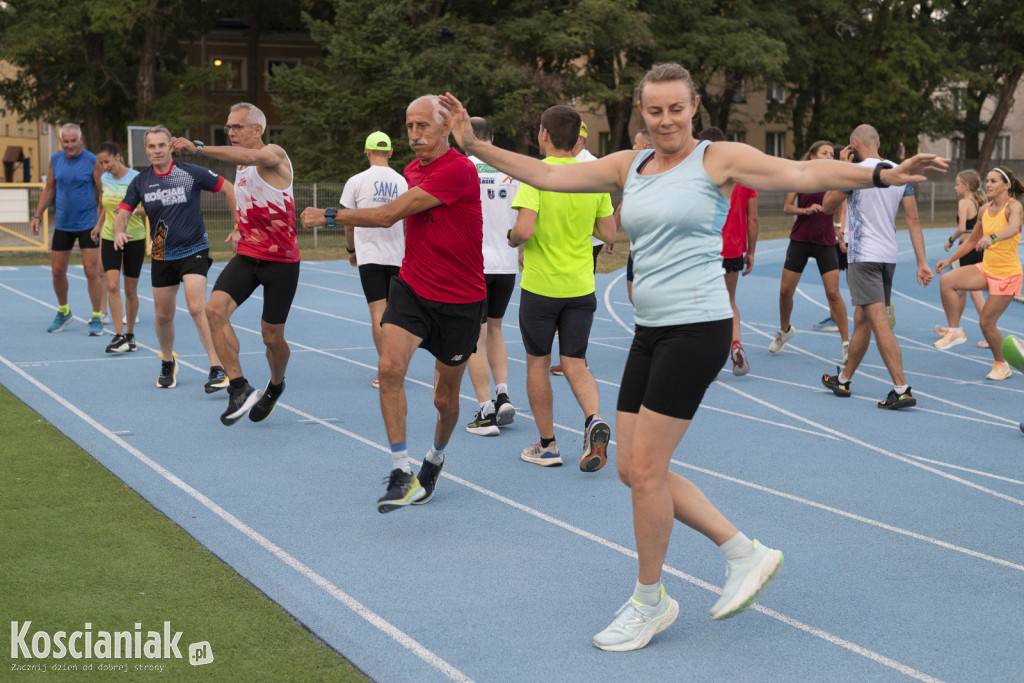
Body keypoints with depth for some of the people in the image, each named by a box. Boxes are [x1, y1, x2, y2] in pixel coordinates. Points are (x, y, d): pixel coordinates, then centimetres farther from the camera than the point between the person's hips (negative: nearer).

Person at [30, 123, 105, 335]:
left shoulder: (92, 161, -7)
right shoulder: (55, 160, 6)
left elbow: (103, 193, -6)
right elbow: (49, 189, 15)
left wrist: (101, 221, -14)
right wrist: (37, 216, 11)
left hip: (87, 225, -4)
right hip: (62, 225, 4)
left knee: (91, 271, -7)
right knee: (57, 271, 8)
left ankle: (97, 318, 3)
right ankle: (63, 312, 29)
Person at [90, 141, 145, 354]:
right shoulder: (105, 179, 4)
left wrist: (132, 210, -29)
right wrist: (99, 224, 31)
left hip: (134, 238, -3)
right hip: (109, 238, 3)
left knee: (130, 290, 4)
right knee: (113, 286, -13)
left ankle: (130, 335, 19)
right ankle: (119, 336, -14)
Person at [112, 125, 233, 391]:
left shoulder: (191, 173, -11)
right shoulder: (140, 182, 0)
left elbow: (228, 189, -2)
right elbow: (123, 213, 1)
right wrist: (119, 232, -23)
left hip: (193, 250, -4)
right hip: (162, 256, 4)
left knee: (196, 307, -21)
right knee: (163, 315, 10)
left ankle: (218, 369, -18)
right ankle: (167, 364, 35)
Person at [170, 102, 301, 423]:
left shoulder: (274, 155, -11)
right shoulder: (240, 168, 13)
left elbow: (250, 157, -37)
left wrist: (197, 148, -43)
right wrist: (239, 230, 13)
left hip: (281, 261, -6)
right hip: (246, 256, 6)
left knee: (272, 337, 3)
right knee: (215, 309, -20)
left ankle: (275, 385, 36)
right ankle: (239, 388, -18)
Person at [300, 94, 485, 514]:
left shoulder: (458, 170, -21)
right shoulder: (413, 170, 8)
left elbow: (388, 215, -20)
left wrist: (327, 215, -12)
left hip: (459, 300, -5)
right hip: (412, 287, 5)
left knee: (445, 397, 7)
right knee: (390, 367, -19)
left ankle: (436, 457, 39)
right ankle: (402, 474, -14)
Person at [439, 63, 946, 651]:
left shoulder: (719, 159, -5)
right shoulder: (628, 166, 12)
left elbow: (804, 174, -14)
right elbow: (547, 176, 14)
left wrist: (883, 175, -28)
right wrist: (475, 144, 9)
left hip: (697, 330, -7)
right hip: (651, 332, 7)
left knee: (645, 468, -6)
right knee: (634, 469, 7)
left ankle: (650, 602, 14)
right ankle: (746, 554, 21)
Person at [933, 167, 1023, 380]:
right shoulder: (985, 210, 6)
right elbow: (973, 240, 20)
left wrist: (993, 237, -58)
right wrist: (949, 259, 14)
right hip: (986, 268, 6)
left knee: (986, 322, -5)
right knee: (947, 281, -18)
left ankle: (1002, 364, 18)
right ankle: (955, 331, -7)